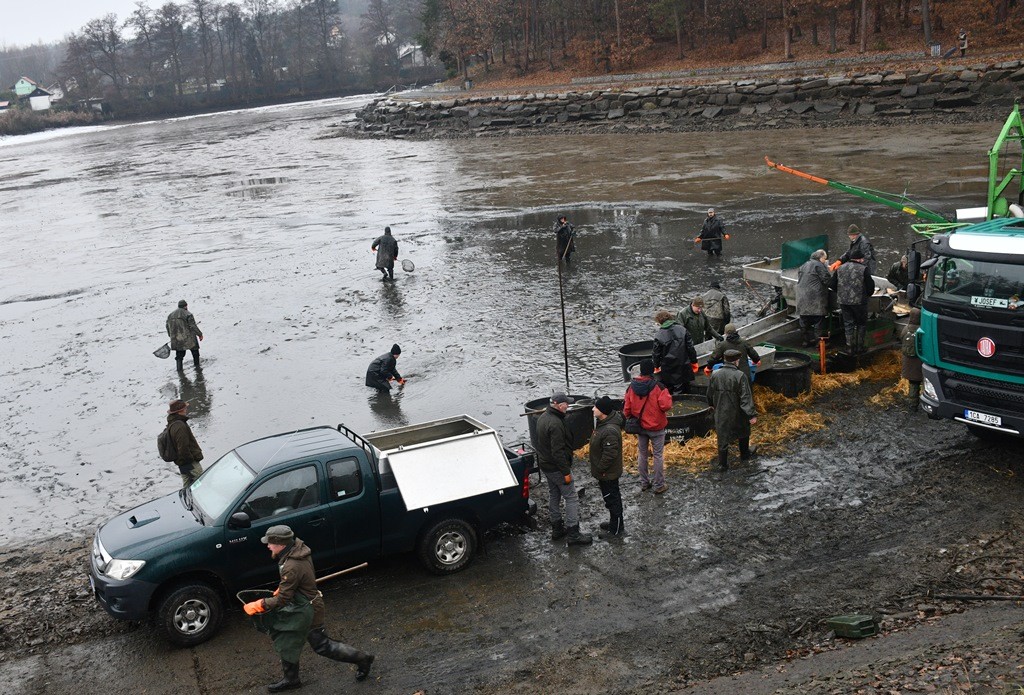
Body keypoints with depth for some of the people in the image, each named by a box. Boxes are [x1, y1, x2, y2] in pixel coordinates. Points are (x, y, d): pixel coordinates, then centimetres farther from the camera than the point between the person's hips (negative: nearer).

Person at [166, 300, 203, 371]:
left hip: (176, 340, 5)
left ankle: (179, 367, 12)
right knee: (194, 350, 11)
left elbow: (168, 326, 15)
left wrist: (171, 335, 28)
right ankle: (197, 365, 14)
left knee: (179, 353, 16)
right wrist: (200, 334, -4)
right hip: (187, 338, -5)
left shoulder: (170, 315, 10)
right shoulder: (188, 314, -10)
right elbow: (193, 326, -13)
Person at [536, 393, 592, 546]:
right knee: (571, 498, -2)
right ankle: (573, 534, 0)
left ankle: (557, 529, 29)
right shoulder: (555, 424, -28)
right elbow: (558, 451, -28)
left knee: (554, 496, 19)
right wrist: (566, 472, -22)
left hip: (545, 464, 10)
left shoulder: (543, 417, 5)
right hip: (557, 468, -10)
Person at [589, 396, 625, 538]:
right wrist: (598, 469, 18)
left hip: (608, 474, -10)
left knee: (612, 499, 6)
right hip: (606, 472, 10)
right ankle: (614, 522, 40)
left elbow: (609, 454, -30)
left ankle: (615, 529, 20)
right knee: (612, 497, 24)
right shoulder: (604, 422, 0)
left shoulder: (610, 431, -33)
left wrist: (599, 470, -18)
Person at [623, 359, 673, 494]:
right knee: (658, 455, 7)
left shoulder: (632, 387, -5)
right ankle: (659, 485, 13)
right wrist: (667, 396, -5)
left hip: (640, 427, 4)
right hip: (656, 427, -4)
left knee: (642, 454, 17)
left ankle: (644, 483, 26)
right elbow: (666, 406, -25)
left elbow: (626, 408, -1)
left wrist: (631, 419, 16)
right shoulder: (658, 387, -19)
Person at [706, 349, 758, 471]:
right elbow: (746, 397, -21)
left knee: (723, 438, 10)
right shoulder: (740, 376, -20)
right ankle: (745, 454, 43)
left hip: (721, 413, 2)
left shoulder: (715, 375, -6)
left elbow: (710, 394, 8)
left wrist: (713, 405, 28)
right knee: (743, 433, 24)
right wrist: (752, 414, -18)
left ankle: (723, 463, 12)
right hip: (737, 414, -2)